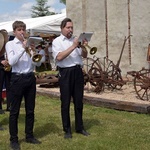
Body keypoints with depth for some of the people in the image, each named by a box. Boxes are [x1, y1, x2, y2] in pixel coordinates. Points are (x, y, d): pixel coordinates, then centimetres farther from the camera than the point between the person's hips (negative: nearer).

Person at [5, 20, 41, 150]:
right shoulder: (10, 44, 0)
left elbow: (38, 63, 5)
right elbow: (11, 62, -16)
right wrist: (23, 48, -20)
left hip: (30, 78, 4)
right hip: (17, 79, -4)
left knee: (30, 110, 12)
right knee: (14, 111, 3)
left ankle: (29, 136, 25)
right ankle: (13, 139, 13)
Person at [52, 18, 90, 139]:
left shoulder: (76, 39, 14)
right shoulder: (57, 41, 0)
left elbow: (84, 56, 12)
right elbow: (59, 57, -16)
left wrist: (83, 47, -8)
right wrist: (73, 46, -16)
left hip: (78, 72, 5)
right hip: (66, 73, -4)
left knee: (79, 101, 11)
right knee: (66, 103, 3)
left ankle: (80, 127, 24)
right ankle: (67, 130, 15)